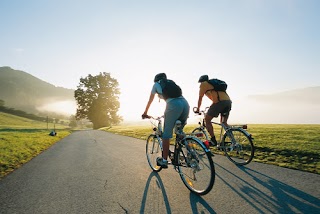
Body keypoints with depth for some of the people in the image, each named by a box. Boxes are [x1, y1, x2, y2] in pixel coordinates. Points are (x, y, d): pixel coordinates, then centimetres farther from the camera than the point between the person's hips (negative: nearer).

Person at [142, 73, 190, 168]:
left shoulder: (156, 84, 22)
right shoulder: (171, 83, 36)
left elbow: (150, 101, 29)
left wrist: (145, 113, 43)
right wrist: (167, 114, 54)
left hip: (174, 105, -5)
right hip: (185, 103, 6)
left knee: (167, 133, 4)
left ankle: (164, 161, 9)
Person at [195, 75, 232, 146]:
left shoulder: (203, 84, 14)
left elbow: (200, 98, 15)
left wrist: (197, 109, 27)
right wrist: (212, 108, 50)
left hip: (219, 101, -7)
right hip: (228, 101, 7)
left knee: (207, 120, 6)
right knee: (224, 122, 19)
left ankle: (213, 141, 2)